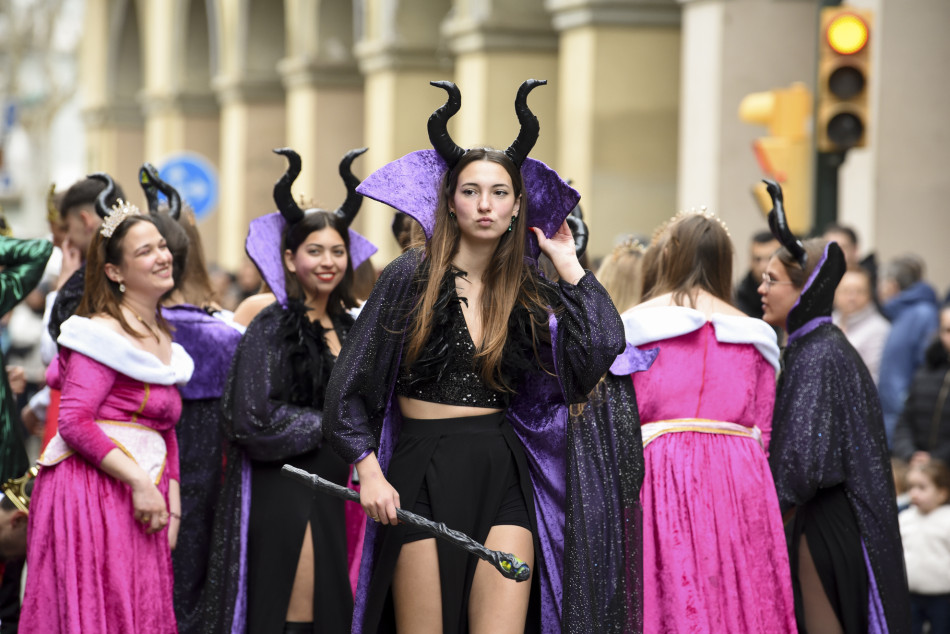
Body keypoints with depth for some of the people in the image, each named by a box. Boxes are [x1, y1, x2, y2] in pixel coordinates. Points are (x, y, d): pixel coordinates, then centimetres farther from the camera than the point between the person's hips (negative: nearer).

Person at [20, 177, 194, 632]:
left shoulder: (164, 341, 17)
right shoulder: (104, 334, -9)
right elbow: (74, 422, -17)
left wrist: (172, 506, 11)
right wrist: (140, 481, -19)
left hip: (143, 498, 8)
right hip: (92, 492, -8)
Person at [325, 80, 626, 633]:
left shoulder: (529, 291, 8)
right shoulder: (414, 276, 1)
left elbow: (605, 344, -8)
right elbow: (350, 385, 1)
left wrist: (568, 264, 1)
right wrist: (370, 472, -9)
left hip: (503, 477, 2)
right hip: (422, 477, -2)